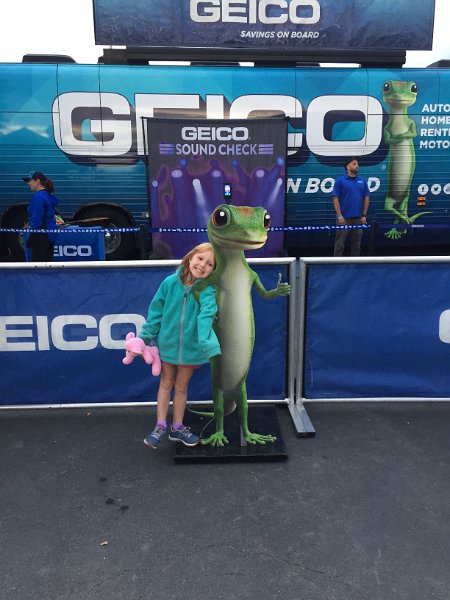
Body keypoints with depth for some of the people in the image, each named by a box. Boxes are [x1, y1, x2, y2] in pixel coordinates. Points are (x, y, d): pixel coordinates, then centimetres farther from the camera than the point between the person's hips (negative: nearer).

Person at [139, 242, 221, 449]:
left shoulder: (207, 290, -17)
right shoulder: (170, 282, -13)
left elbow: (207, 315, -32)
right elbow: (156, 310, -4)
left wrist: (207, 341, -47)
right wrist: (146, 336, 0)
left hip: (191, 346, 0)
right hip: (168, 343, 0)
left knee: (181, 386, 17)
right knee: (166, 383, 17)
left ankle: (177, 427, 34)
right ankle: (160, 427, 29)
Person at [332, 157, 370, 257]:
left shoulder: (362, 181, 8)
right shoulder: (340, 180, -4)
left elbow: (366, 198, 10)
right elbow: (335, 199, -7)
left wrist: (364, 215, 2)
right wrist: (339, 216, -13)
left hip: (358, 218, 4)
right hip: (344, 218, -4)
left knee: (356, 244, 9)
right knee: (340, 244, -1)